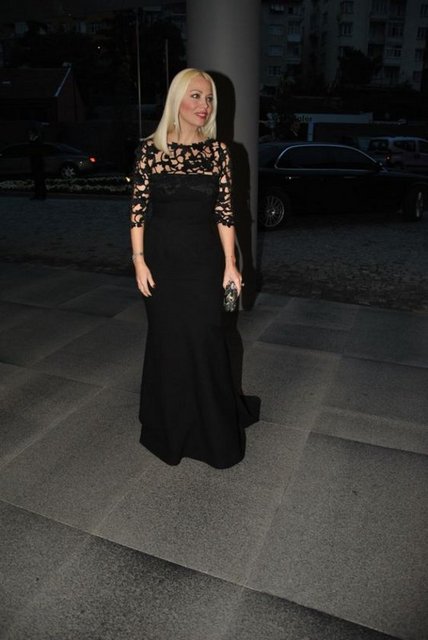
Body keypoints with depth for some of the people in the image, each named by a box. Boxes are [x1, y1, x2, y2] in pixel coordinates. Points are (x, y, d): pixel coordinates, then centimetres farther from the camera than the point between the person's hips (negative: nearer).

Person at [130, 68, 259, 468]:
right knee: (167, 341, 11)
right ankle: (170, 428, 33)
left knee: (206, 341, 5)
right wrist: (139, 260, -6)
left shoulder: (217, 151, 1)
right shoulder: (151, 148, -2)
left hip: (204, 260, 1)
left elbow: (224, 211, 1)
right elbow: (138, 208, -1)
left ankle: (215, 430, 27)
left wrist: (230, 264, -4)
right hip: (162, 259, 0)